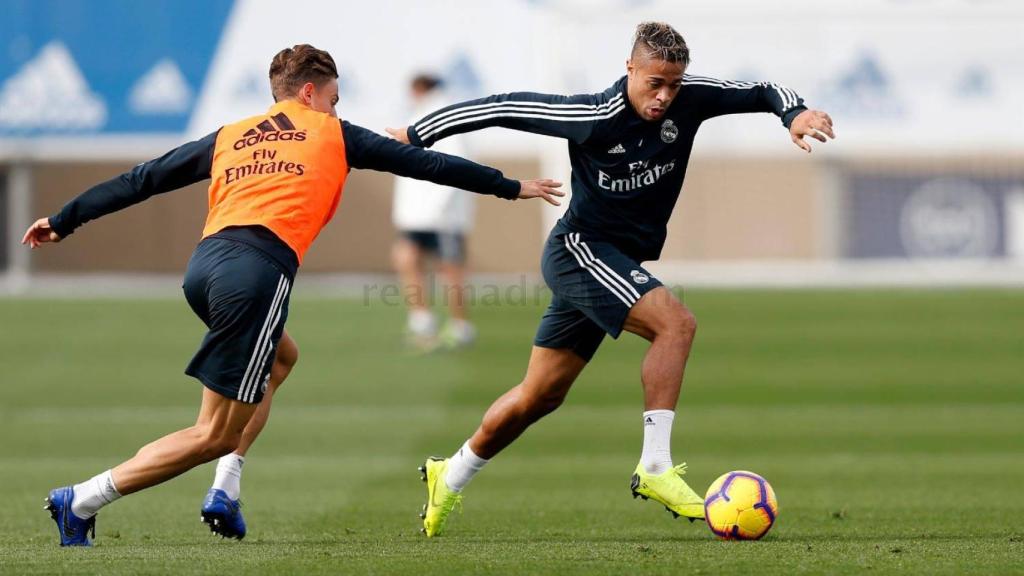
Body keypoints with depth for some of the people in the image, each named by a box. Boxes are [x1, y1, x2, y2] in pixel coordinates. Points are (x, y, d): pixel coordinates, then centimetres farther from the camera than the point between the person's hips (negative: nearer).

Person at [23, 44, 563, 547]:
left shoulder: (228, 137, 25)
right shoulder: (331, 134, 17)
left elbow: (141, 180, 26)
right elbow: (423, 162, 22)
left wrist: (63, 222, 33)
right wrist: (512, 187, 30)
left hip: (204, 263, 6)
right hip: (258, 271, -6)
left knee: (281, 357, 32)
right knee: (216, 435, -2)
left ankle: (227, 492, 17)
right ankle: (83, 500, -12)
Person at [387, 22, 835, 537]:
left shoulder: (688, 100, -7)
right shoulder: (594, 117, -21)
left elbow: (761, 91, 3)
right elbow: (503, 108, -12)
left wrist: (794, 113, -20)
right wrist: (414, 136, -5)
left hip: (620, 264, 7)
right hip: (579, 248, -7)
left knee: (540, 396, 14)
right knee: (676, 322, -26)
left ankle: (449, 479, 31)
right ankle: (655, 469, -25)